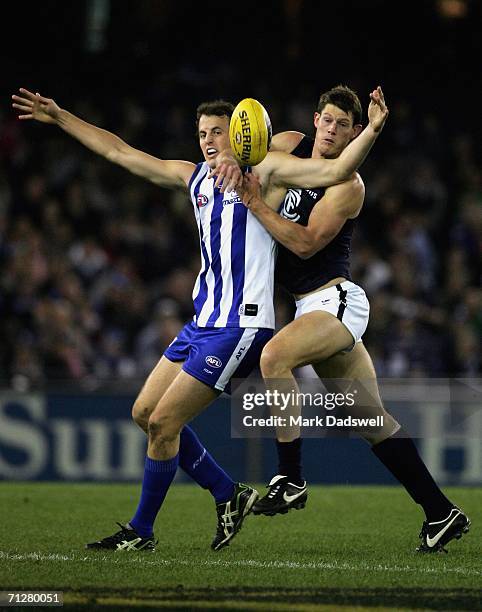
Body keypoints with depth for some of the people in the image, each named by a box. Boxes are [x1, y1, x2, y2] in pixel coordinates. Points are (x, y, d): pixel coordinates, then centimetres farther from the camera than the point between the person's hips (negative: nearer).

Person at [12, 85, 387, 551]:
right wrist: (58, 118, 22)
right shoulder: (193, 177, 15)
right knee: (145, 414, 11)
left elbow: (336, 170, -16)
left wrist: (371, 131, -33)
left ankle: (141, 531, 8)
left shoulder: (265, 172, -5)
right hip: (202, 321, 9)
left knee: (163, 423, -7)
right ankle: (228, 494, 21)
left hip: (239, 326, -9)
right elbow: (118, 151, 21)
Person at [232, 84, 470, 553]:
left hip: (335, 299, -8)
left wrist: (256, 203, -21)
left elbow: (305, 243, -18)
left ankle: (290, 480, -25)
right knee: (372, 419, 8)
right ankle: (441, 512, 12)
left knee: (274, 356, -31)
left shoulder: (348, 185, -12)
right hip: (313, 306, 8)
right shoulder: (289, 145, 8)